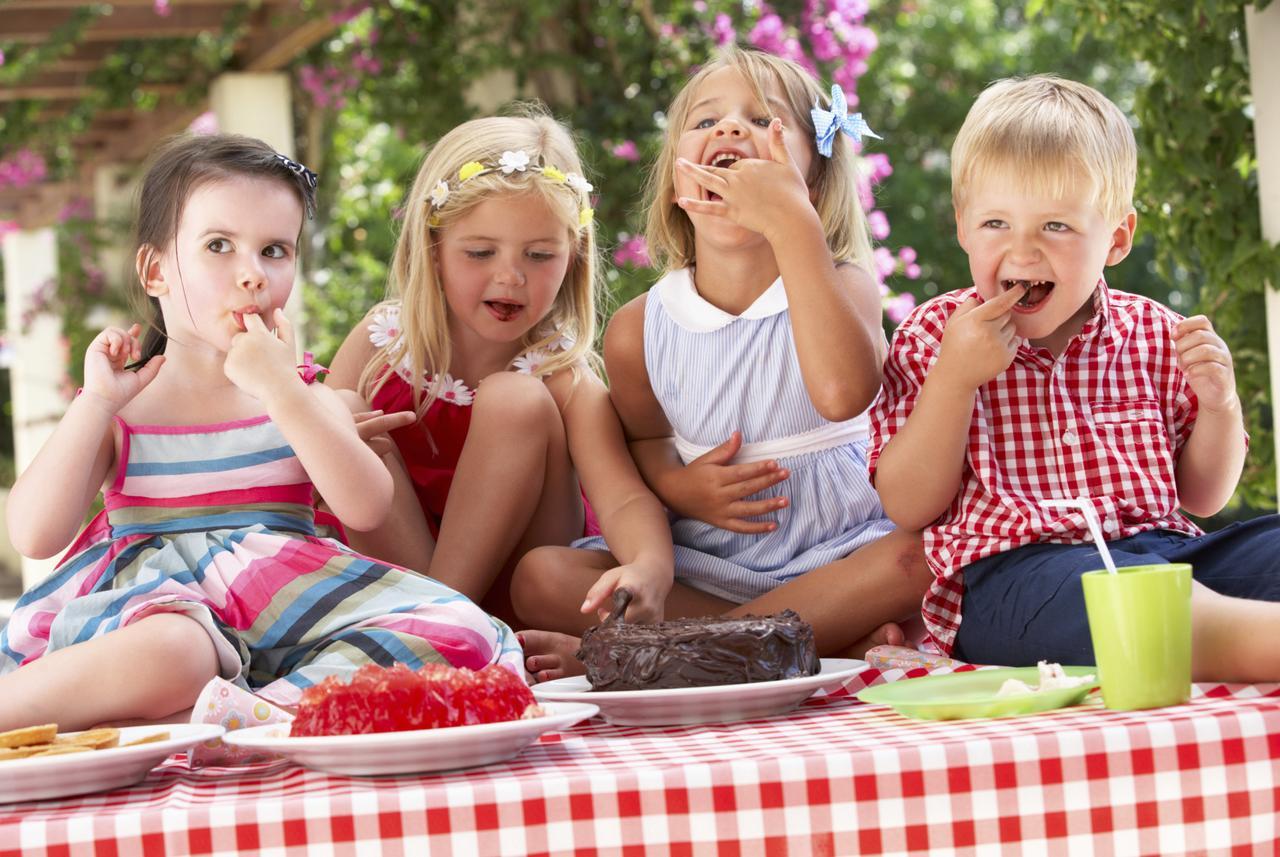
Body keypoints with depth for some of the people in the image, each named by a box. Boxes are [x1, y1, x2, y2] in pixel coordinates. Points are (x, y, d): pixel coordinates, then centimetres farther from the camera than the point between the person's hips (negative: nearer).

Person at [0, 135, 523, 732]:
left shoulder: (308, 400, 16)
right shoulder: (118, 409, 13)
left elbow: (365, 510, -4)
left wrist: (280, 388, -7)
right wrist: (96, 401, -2)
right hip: (152, 600, -3)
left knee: (459, 632, -27)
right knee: (166, 654, -43)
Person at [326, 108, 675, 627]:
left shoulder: (562, 377, -15)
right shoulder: (382, 340, -6)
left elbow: (624, 497, -30)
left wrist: (649, 569, -53)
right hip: (394, 564, 3)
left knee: (514, 400, -23)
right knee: (343, 411, -18)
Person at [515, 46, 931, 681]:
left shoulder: (842, 285, -9)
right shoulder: (638, 330, -1)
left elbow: (843, 393, -34)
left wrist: (792, 222, -34)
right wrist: (677, 487, -7)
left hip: (835, 553, -2)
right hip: (703, 566, 2)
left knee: (922, 558, -34)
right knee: (539, 578, -18)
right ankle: (839, 635, -25)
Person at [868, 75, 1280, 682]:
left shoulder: (1154, 336, 14)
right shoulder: (931, 338, 8)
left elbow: (1200, 494, 20)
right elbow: (908, 508, 0)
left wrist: (1219, 406, 0)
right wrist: (955, 377, -10)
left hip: (1161, 546, 5)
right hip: (1013, 573, -4)